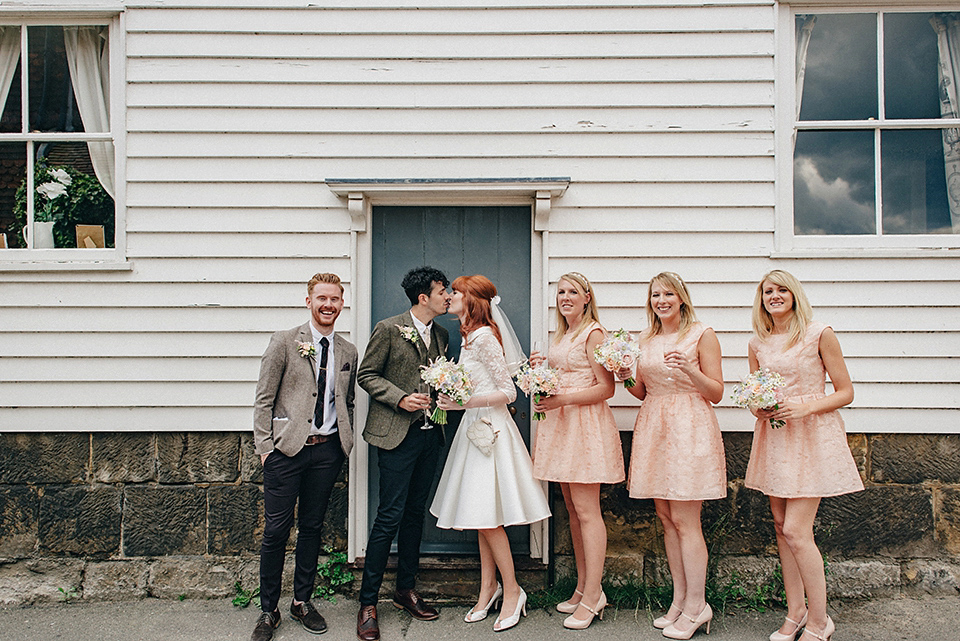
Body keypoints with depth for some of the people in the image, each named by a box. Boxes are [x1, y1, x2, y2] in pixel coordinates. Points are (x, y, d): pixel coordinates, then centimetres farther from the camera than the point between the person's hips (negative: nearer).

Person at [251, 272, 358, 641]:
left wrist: (344, 444, 10)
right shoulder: (285, 342, -2)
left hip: (327, 450, 4)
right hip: (286, 448, -3)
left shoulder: (348, 352, 10)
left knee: (312, 527, 13)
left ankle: (303, 601, 28)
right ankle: (268, 610, 18)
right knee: (276, 531, 2)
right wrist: (264, 447, -7)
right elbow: (264, 399, -3)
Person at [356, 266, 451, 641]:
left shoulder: (441, 334, 13)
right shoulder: (389, 329, -6)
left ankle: (406, 590, 28)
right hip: (397, 435, -6)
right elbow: (366, 375, -6)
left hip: (429, 435, 7)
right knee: (390, 517, -6)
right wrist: (401, 398, -17)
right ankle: (367, 603, 6)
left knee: (416, 513, 14)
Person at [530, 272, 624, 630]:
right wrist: (542, 368, 10)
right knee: (572, 509, 11)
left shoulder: (593, 333, -7)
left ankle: (593, 596, 1)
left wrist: (563, 399, -22)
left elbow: (606, 388, -13)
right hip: (562, 426, 9)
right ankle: (583, 588, 20)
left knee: (586, 510, -6)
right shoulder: (562, 335, 18)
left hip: (585, 425, -8)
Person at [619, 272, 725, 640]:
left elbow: (716, 393, -4)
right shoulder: (645, 340, 12)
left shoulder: (702, 335, -2)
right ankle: (679, 600, 20)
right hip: (653, 429, 6)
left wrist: (689, 369, -20)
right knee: (666, 518, 9)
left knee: (684, 520, -5)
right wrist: (626, 378, -3)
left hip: (689, 430, -5)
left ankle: (696, 607, 8)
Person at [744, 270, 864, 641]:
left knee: (796, 531, -8)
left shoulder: (819, 335, -6)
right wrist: (759, 409, -3)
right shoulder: (758, 343, 7)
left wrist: (805, 406, -17)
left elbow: (845, 393, -4)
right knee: (781, 527, 9)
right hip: (774, 437, 5)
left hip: (812, 436, -5)